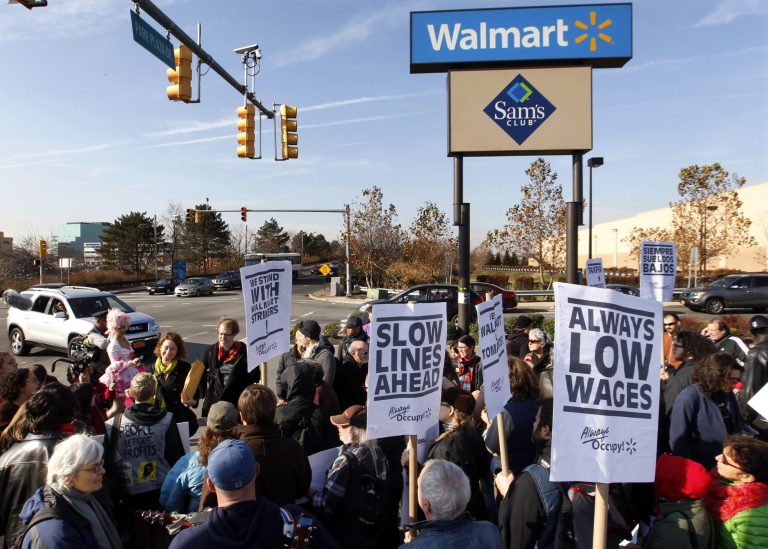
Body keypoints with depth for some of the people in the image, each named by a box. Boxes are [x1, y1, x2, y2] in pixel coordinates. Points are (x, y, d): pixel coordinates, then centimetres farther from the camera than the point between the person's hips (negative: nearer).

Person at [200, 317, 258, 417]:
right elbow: (202, 375, 15)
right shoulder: (211, 351, 6)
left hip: (237, 402, -3)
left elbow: (255, 376, -1)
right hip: (213, 401, 3)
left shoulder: (244, 352, -5)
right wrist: (204, 396, 12)